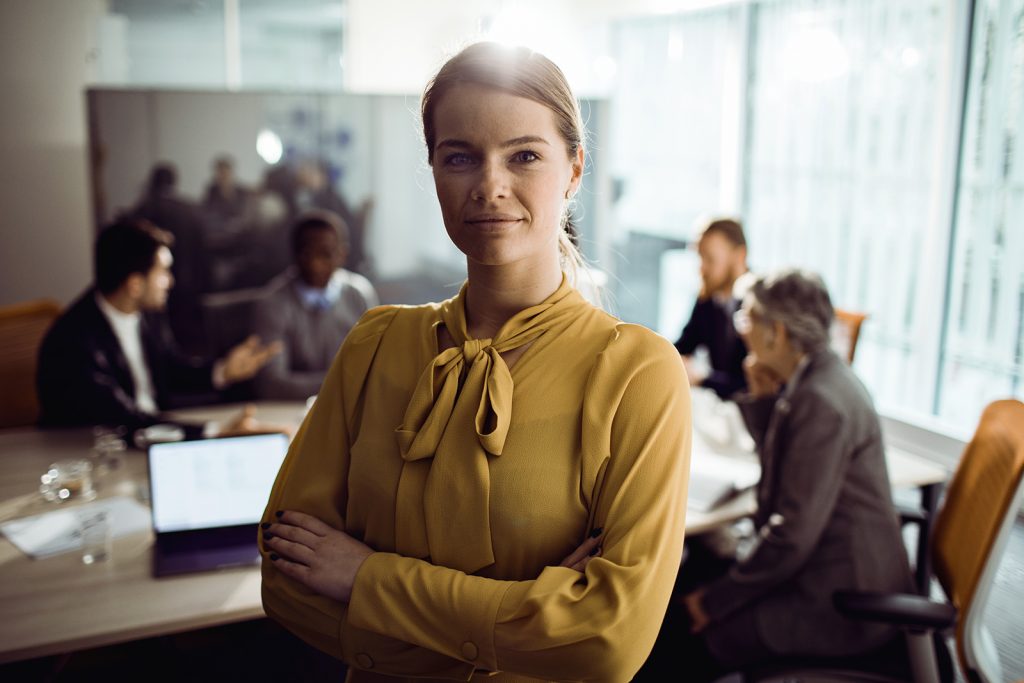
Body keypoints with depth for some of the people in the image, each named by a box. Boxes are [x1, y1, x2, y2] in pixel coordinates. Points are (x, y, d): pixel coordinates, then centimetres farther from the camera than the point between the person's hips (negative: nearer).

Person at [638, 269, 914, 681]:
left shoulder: (821, 400, -25)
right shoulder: (816, 377, 5)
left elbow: (792, 535, -25)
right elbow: (776, 459, 19)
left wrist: (716, 599, -16)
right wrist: (762, 397, 2)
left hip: (840, 604, -9)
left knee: (684, 629, -11)